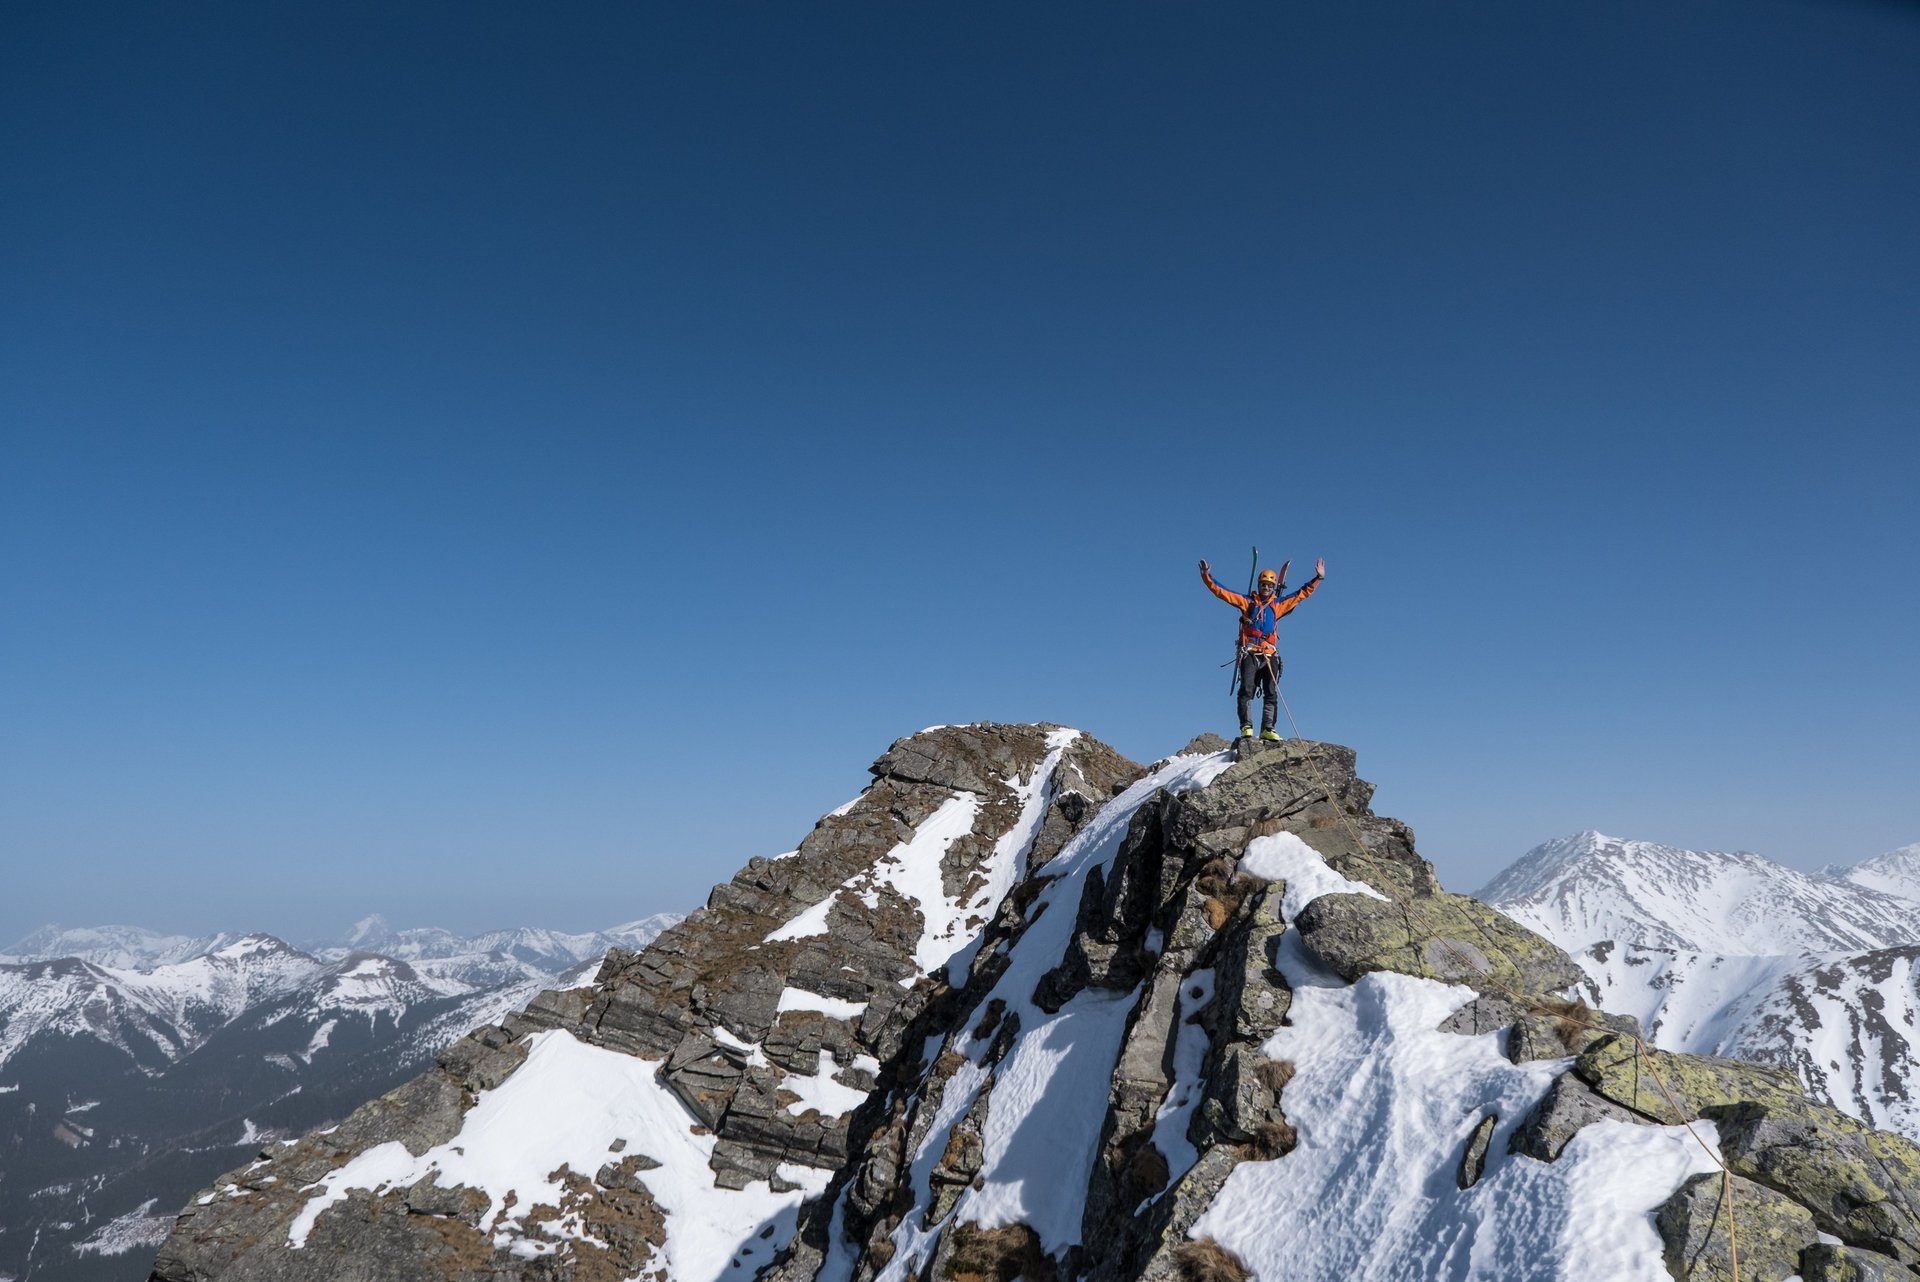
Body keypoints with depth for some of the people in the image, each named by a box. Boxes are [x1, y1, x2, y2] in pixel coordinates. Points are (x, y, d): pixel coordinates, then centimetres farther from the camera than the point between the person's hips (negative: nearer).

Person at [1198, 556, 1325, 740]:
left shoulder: (1278, 605, 16)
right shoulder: (1247, 602, 11)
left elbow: (1302, 594, 22)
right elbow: (1221, 592, 8)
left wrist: (1318, 578, 18)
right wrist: (1207, 578, -3)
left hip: (1270, 655, 3)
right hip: (1249, 654, -3)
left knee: (1271, 694, -4)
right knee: (1246, 691, -13)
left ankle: (1267, 728, -3)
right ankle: (1246, 727, -16)